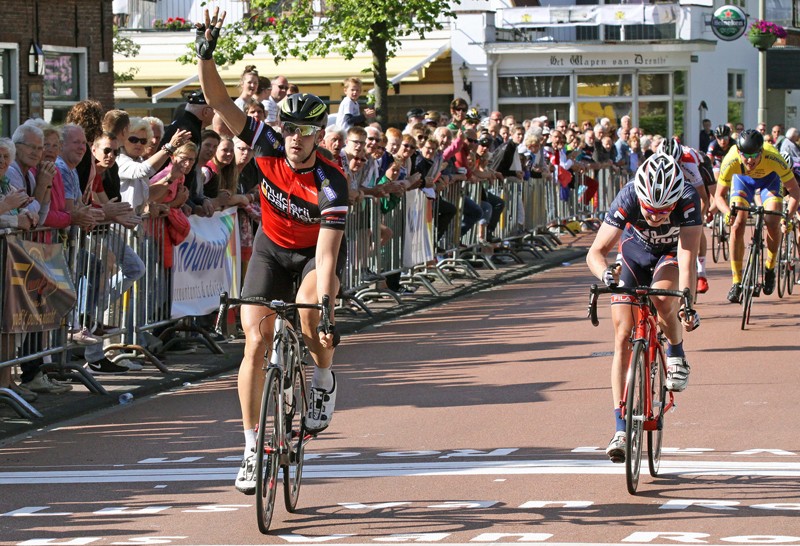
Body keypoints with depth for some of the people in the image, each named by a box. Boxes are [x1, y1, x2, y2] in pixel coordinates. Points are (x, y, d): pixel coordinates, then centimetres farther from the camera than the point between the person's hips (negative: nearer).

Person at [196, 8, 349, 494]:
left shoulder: (331, 184, -31)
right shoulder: (269, 147, -22)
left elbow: (327, 254, -37)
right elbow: (221, 103, -24)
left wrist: (327, 313, -45)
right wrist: (206, 54, -39)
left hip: (317, 252, -3)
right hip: (272, 249, 3)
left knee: (308, 313, -35)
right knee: (255, 343, -8)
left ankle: (325, 381, -3)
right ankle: (252, 450, 0)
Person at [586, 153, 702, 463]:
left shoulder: (688, 200, -36)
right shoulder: (628, 199, -34)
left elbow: (687, 256, -42)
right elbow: (595, 253, -33)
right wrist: (606, 273, -55)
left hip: (672, 252, -1)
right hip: (636, 249, 1)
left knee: (661, 299, -34)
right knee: (623, 338, -10)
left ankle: (677, 355, -2)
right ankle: (621, 429, -7)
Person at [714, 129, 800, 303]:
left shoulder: (773, 158, -40)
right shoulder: (731, 161, -38)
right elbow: (719, 195, -26)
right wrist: (728, 212, -47)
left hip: (770, 178, -1)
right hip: (742, 178, 1)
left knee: (772, 223, -20)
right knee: (737, 225, -16)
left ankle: (770, 269, 6)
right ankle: (736, 282, -8)